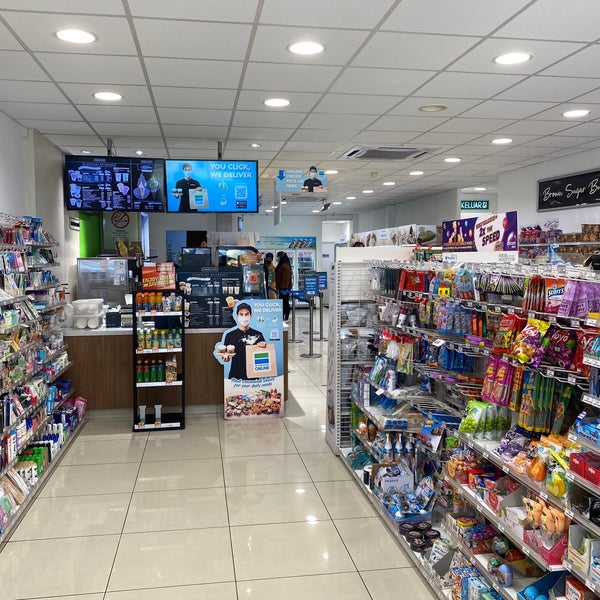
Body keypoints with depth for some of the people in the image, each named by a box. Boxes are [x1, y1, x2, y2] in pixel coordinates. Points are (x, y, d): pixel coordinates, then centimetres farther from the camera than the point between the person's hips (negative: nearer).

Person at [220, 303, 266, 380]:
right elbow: (226, 358, 7)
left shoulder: (258, 335, 5)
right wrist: (226, 357, -14)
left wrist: (263, 347, -12)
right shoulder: (230, 335, 5)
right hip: (235, 377, 0)